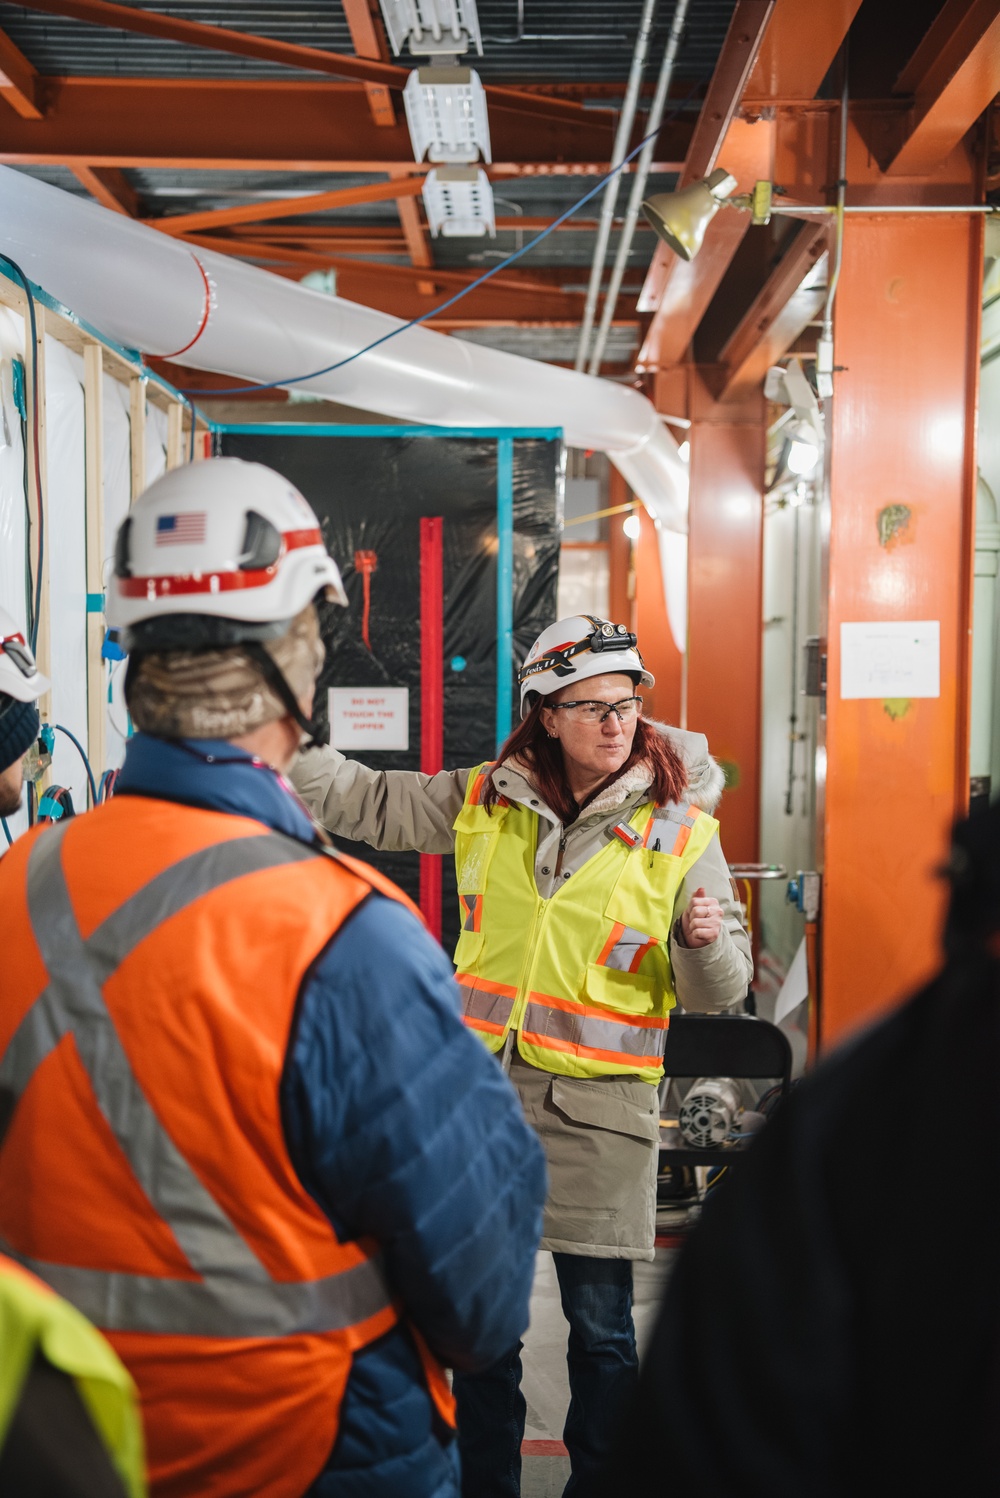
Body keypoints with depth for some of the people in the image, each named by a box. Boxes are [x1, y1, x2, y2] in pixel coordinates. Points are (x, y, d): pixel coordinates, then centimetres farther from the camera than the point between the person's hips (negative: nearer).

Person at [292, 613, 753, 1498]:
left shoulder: (681, 829, -6)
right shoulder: (485, 801, 2)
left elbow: (718, 991, -3)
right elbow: (367, 801, 11)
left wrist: (708, 943, -25)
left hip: (599, 1103, -3)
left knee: (601, 1326, 6)